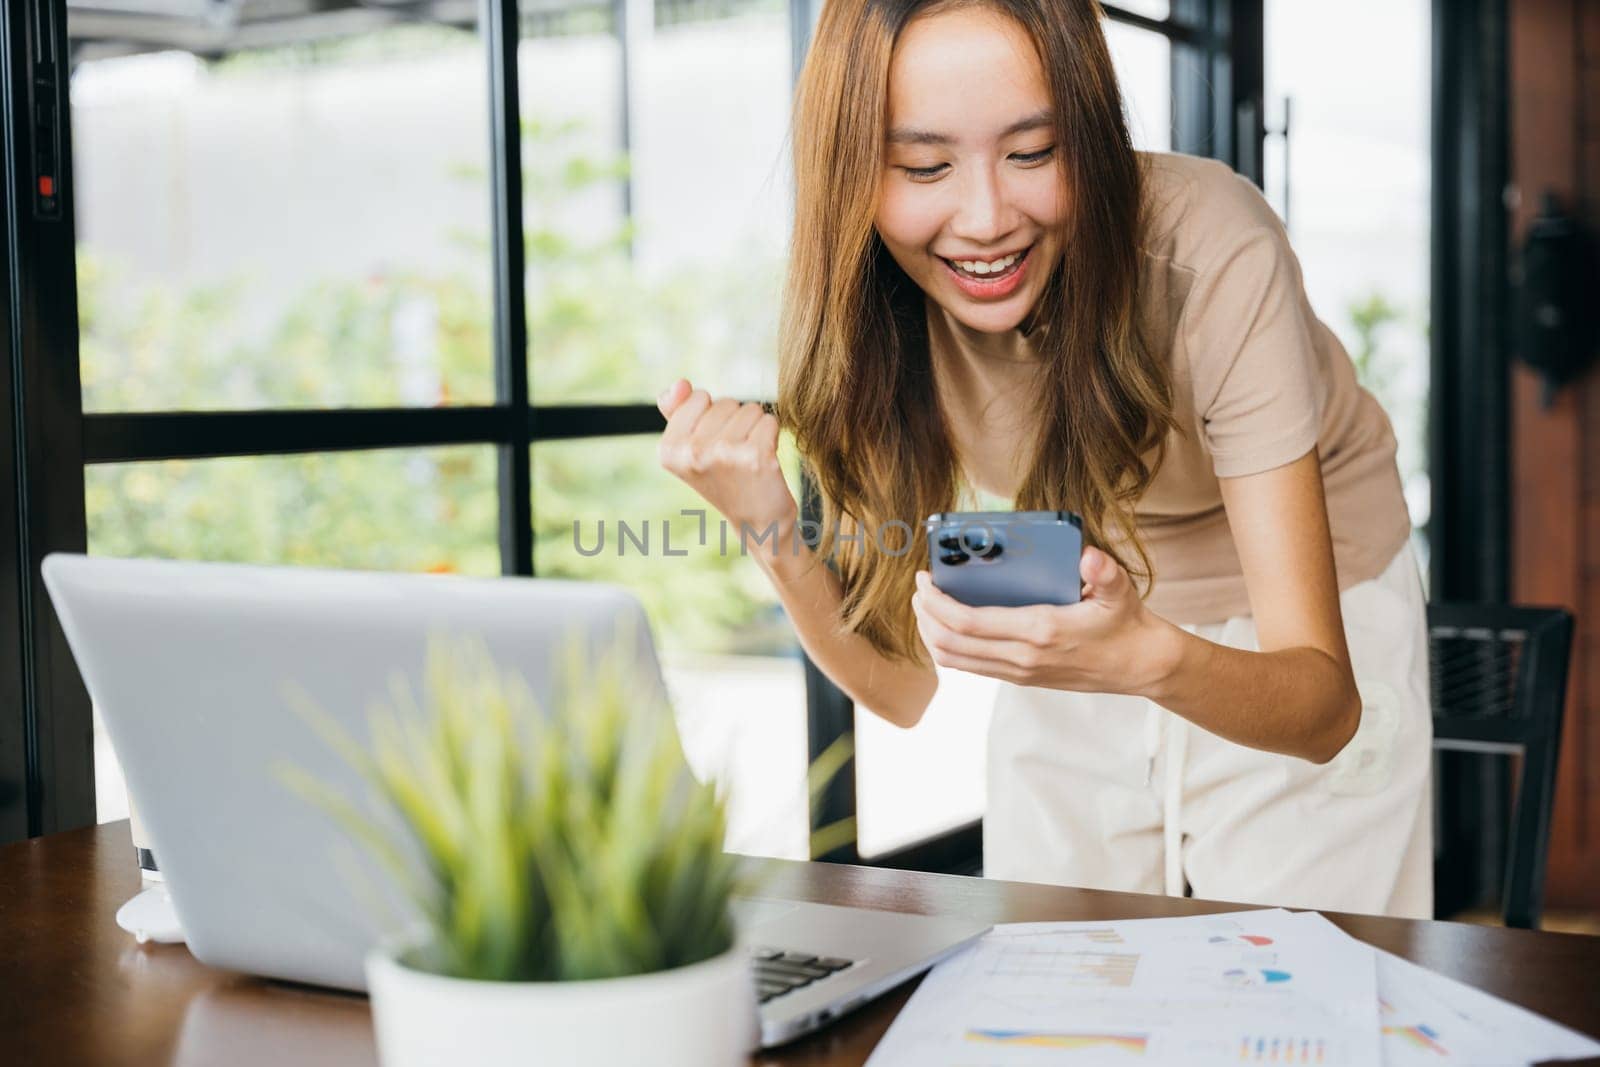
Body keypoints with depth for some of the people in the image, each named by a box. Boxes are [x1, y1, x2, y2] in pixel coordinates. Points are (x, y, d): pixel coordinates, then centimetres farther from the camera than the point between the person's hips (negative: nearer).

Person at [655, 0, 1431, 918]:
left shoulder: (1211, 255, -31)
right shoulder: (868, 307, -19)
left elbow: (1326, 704, -32)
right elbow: (903, 687, -15)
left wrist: (1151, 660, -52)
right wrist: (772, 531, -32)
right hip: (1085, 627, 3)